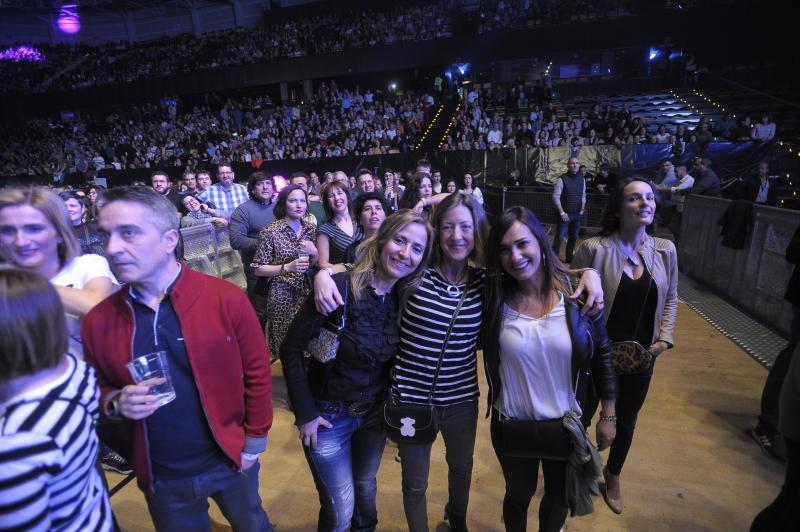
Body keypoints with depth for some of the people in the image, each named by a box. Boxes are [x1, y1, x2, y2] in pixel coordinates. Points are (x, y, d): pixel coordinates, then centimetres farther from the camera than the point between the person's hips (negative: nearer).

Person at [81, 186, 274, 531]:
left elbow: (256, 372, -11)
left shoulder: (227, 298, -19)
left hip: (230, 460, -1)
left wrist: (254, 443, -6)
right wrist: (115, 403, -16)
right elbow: (98, 388, 6)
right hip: (160, 478, 2)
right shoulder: (98, 320, -9)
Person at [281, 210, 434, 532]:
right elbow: (291, 350, -20)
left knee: (366, 489, 27)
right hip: (328, 414, -4)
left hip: (375, 411, 5)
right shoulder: (340, 288, -26)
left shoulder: (407, 298, -9)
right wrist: (305, 414, -16)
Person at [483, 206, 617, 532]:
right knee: (519, 495, 24)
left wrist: (608, 415, 1)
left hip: (566, 422, 1)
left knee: (560, 499, 26)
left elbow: (601, 353, -4)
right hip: (511, 424, 0)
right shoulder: (494, 298, -15)